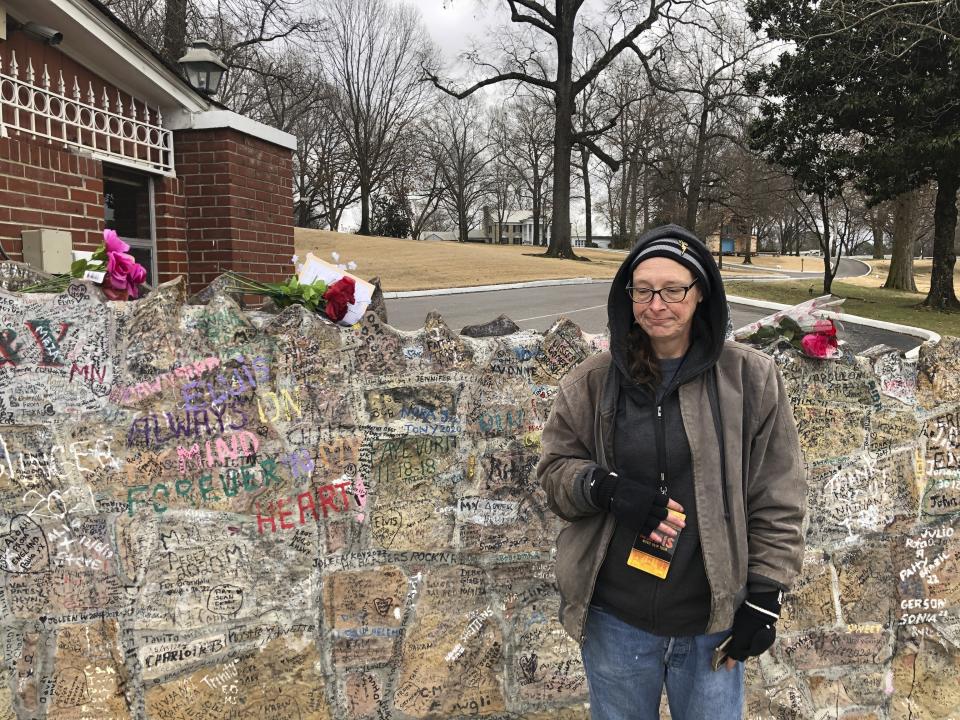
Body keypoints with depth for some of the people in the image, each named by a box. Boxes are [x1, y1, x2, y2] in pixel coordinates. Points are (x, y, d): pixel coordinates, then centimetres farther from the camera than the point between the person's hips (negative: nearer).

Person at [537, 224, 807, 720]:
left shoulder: (751, 379, -6)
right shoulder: (592, 381, -3)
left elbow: (777, 501, -2)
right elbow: (554, 470, 3)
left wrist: (764, 598, -3)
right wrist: (604, 487, -18)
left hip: (712, 623, -1)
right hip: (614, 622, 1)